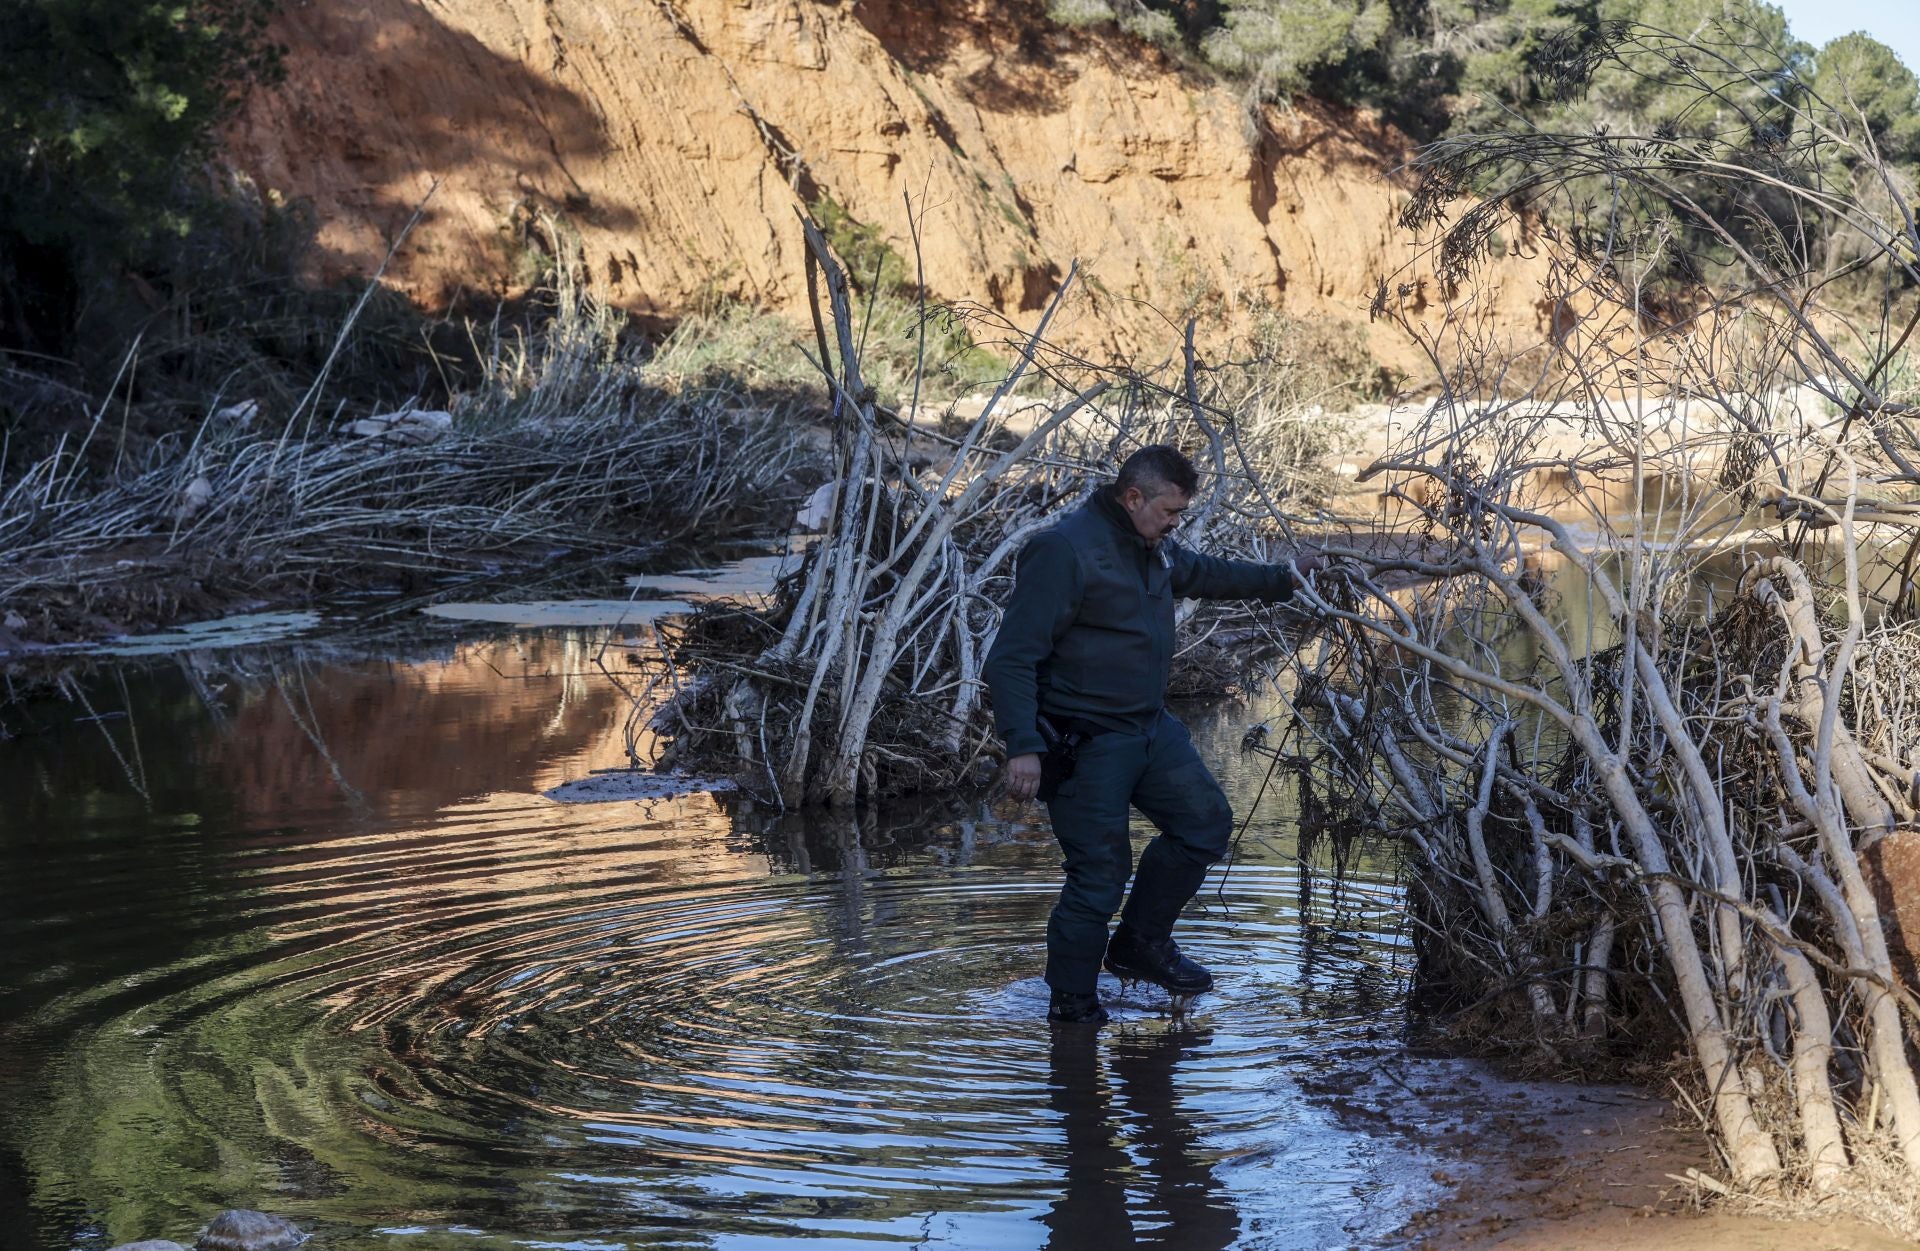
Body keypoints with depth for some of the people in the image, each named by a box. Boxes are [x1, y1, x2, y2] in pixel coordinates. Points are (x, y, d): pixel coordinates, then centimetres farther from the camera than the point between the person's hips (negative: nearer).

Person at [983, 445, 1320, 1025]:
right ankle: (1071, 1005, 10)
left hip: (1150, 729, 9)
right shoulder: (1063, 551, -20)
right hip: (1085, 744, -9)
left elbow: (1204, 572, 35)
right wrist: (1023, 746, -30)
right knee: (1100, 873, -7)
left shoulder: (1154, 551, 10)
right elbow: (1011, 657, -23)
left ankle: (1140, 944, 27)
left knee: (1206, 821, 12)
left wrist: (1281, 578, 37)